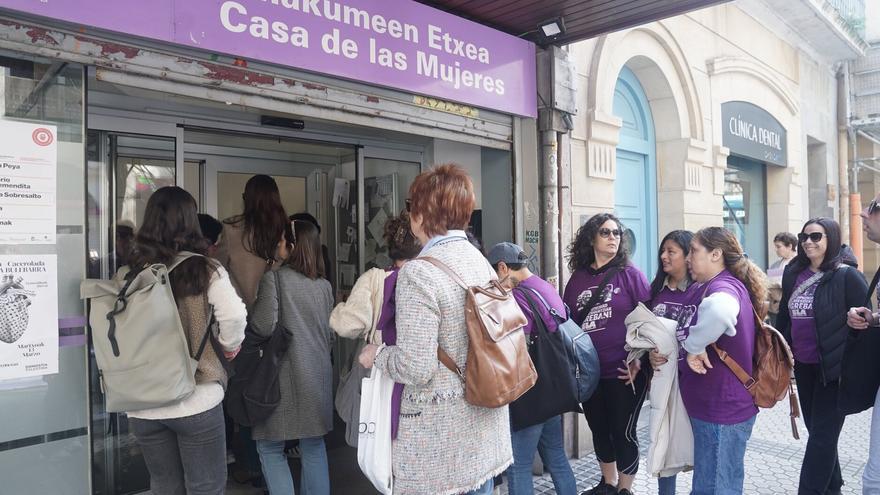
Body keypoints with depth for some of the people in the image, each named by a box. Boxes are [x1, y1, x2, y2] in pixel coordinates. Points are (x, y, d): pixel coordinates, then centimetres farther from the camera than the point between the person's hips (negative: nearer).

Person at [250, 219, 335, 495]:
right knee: (314, 447, 16)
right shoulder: (324, 285, 8)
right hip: (319, 375, 6)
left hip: (287, 376, -5)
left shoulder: (273, 277, -10)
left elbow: (264, 326, -15)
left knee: (270, 448, 8)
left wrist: (251, 312, 4)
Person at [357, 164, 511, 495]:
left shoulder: (418, 273, -21)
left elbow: (415, 368, -23)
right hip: (484, 419, 7)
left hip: (441, 434, -7)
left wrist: (376, 355, -4)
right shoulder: (481, 261, 3)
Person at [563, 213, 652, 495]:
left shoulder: (630, 274, -3)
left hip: (625, 372, -4)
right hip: (590, 373, 4)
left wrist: (639, 360, -12)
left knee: (623, 432, 5)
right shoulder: (577, 278, 6)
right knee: (599, 430, 17)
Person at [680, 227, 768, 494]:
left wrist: (693, 347, -32)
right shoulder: (716, 286, 12)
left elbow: (719, 311, -45)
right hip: (717, 405, 10)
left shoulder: (723, 286, -20)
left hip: (721, 410, -10)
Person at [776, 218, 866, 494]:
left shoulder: (846, 275, -11)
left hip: (833, 367, -6)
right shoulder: (794, 273, 6)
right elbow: (785, 316, 14)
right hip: (803, 365, 6)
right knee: (816, 429, 17)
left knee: (822, 434, -1)